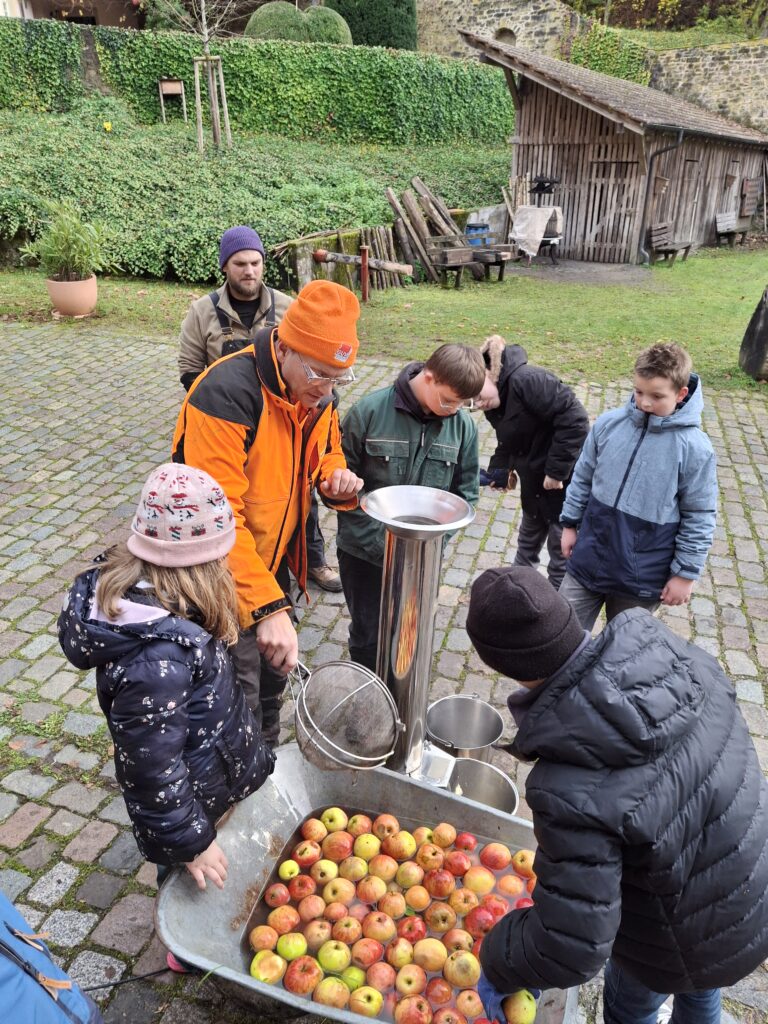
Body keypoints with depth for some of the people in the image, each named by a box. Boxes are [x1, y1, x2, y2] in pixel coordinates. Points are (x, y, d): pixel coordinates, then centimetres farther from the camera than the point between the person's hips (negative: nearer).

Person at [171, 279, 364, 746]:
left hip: (276, 563, 8)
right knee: (240, 696, 7)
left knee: (274, 670, 26)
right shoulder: (225, 394, -31)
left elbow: (326, 452, 11)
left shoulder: (318, 391, -7)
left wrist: (337, 478, -14)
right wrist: (268, 605, -42)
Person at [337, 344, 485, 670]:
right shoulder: (369, 411, -15)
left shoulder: (463, 426, -6)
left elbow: (465, 493, 3)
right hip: (365, 553, -2)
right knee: (367, 637, 13)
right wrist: (378, 541, -16)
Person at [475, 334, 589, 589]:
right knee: (528, 539, 25)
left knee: (562, 549, 7)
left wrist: (557, 471, -26)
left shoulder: (526, 380, -27)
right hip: (535, 481, 9)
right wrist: (499, 469, -5)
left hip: (566, 481, -9)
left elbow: (574, 420, -31)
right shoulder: (495, 402, 1)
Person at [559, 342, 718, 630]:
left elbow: (699, 519, -8)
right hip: (588, 561, 3)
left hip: (642, 576, -2)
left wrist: (686, 573, -6)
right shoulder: (608, 423, -7)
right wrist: (570, 524, 10)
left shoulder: (694, 448, -15)